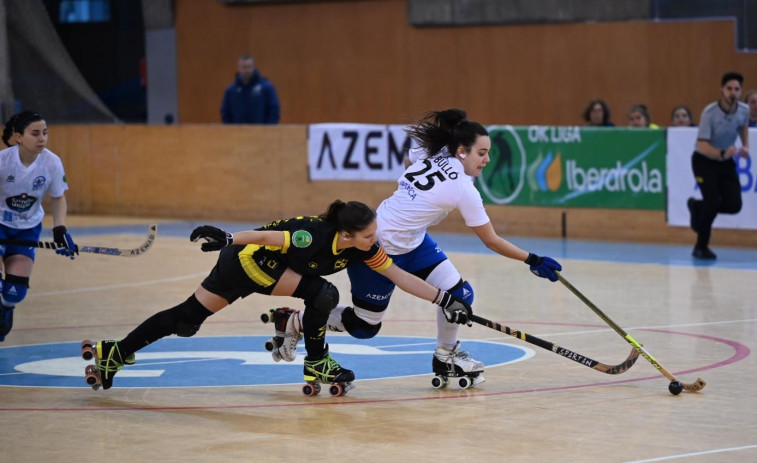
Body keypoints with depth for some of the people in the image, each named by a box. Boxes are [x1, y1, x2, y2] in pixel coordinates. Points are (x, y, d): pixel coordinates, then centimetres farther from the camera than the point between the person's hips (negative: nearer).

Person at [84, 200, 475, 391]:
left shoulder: (362, 250, -10)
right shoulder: (315, 237, -32)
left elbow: (400, 276, -9)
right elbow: (267, 236, -26)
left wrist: (445, 300, -13)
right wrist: (228, 239, -22)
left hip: (262, 266, 7)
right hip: (246, 258, -7)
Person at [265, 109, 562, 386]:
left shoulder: (432, 154, -4)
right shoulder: (463, 189, -24)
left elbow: (407, 162, 21)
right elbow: (492, 241, -17)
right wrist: (532, 260, -12)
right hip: (380, 249, -9)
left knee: (458, 295, 3)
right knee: (365, 326, 6)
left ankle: (446, 358, 23)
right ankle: (293, 321, 22)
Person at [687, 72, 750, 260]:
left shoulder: (744, 110, -10)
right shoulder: (710, 112, -26)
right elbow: (702, 145, -30)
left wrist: (746, 147, 4)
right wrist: (723, 153, -46)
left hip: (726, 163, 5)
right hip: (704, 161, -5)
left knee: (734, 205, -8)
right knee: (713, 203, -19)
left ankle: (697, 206, 22)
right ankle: (701, 247, 1)